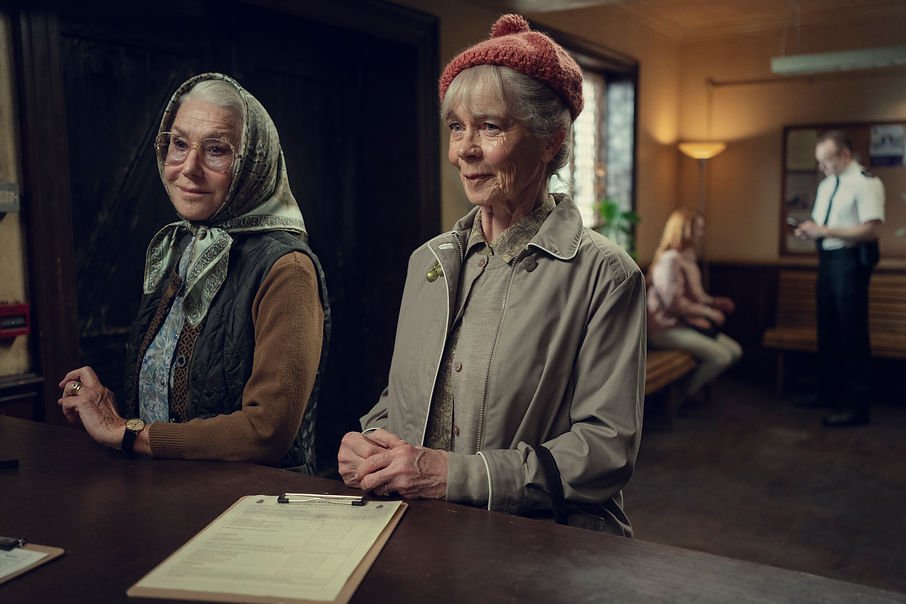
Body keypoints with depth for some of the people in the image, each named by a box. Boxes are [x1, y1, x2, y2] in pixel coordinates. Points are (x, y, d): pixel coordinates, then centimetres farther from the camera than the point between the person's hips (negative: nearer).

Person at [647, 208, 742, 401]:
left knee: (735, 351, 4)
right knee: (721, 356, -21)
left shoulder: (688, 257, 14)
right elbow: (674, 303, -22)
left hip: (684, 323, 10)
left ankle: (691, 389, 8)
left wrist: (714, 301, 2)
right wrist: (709, 312, -14)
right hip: (667, 328, -10)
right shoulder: (670, 259, -18)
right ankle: (682, 397, -3)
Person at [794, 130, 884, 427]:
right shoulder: (826, 185, 14)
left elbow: (871, 230, -20)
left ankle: (856, 405, 2)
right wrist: (809, 230, -1)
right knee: (828, 330, 16)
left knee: (852, 333, -5)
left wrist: (825, 230, -23)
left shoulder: (866, 183, -12)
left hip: (850, 261, -8)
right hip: (827, 260, 9)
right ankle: (828, 392, 29)